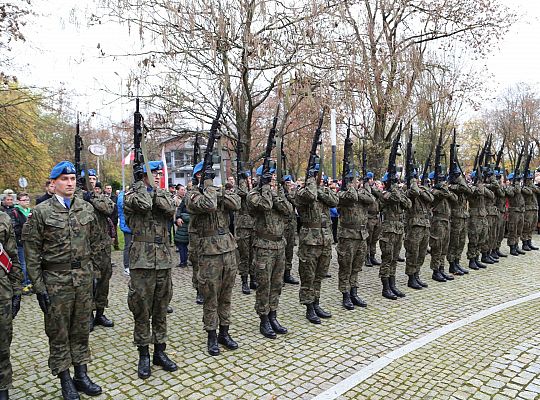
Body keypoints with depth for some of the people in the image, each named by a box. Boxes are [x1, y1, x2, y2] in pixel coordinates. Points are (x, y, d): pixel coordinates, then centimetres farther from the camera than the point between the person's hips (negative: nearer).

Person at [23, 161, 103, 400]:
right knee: (58, 333, 9)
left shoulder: (87, 208, 4)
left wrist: (91, 271, 9)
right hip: (55, 281, -3)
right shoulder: (41, 212, -7)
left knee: (81, 329, 13)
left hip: (84, 279, 3)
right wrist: (39, 287, -9)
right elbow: (31, 253, -6)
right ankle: (65, 381, 24)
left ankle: (81, 375, 28)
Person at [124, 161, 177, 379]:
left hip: (164, 259, 4)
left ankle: (160, 351, 25)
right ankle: (143, 355, 19)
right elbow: (143, 204, -21)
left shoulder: (165, 194, 13)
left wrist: (155, 190, -6)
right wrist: (143, 185, -6)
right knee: (142, 309, 4)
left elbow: (170, 209, -9)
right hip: (142, 259, -4)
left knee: (161, 308, 12)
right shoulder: (132, 195, 1)